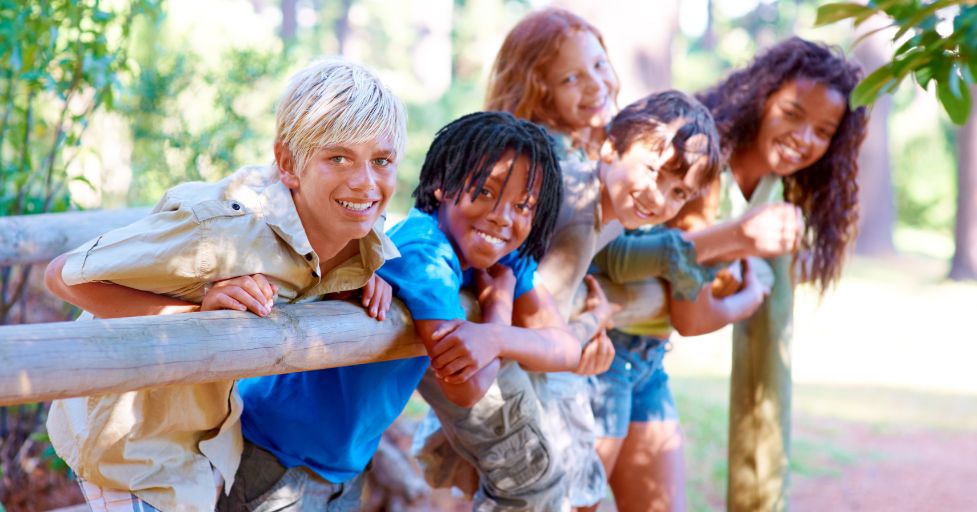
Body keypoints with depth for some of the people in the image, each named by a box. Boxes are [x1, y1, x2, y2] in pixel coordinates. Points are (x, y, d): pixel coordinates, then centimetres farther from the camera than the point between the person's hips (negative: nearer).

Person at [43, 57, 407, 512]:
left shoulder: (364, 239, -12)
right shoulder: (224, 227, -34)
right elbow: (64, 275, -27)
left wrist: (371, 277, -10)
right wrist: (198, 311, -36)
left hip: (212, 432, 7)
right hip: (134, 439, -7)